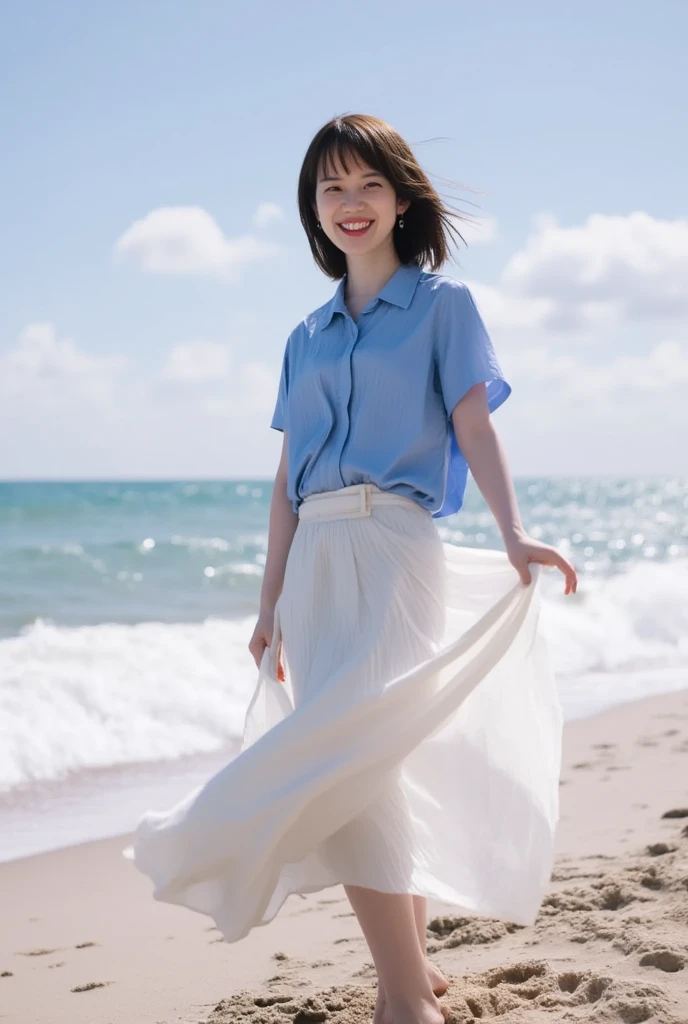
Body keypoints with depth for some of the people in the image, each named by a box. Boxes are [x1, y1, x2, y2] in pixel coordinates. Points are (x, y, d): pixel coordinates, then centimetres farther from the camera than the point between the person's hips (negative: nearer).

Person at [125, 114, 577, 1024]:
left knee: (345, 756, -17)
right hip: (316, 558, 5)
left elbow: (472, 424, -5)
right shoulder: (308, 337, 19)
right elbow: (288, 477, 17)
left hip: (393, 548, -5)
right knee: (368, 775, 4)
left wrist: (513, 532, -22)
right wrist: (273, 600, 13)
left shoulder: (442, 303, 6)